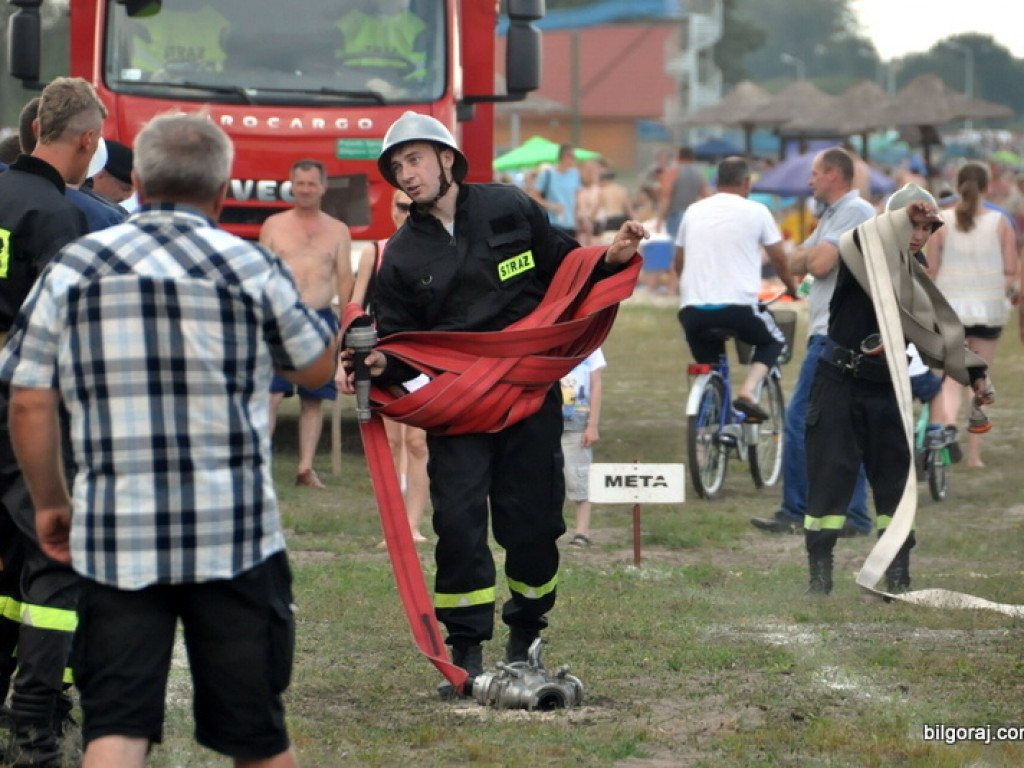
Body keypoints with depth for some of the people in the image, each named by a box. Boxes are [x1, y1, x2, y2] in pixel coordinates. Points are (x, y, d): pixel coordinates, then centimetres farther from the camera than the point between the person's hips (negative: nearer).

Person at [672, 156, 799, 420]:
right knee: (774, 341, 22)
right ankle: (748, 391, -3)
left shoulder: (694, 211, 14)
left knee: (708, 365, 23)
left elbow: (677, 264, 24)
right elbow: (779, 258, 12)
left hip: (692, 309, 3)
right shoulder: (755, 211, 3)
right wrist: (791, 287, 32)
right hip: (738, 306, -3)